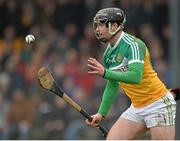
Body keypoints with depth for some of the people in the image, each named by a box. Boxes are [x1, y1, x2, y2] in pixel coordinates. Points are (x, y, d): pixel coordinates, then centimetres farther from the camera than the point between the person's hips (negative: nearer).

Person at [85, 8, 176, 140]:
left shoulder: (133, 44, -19)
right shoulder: (108, 53, 7)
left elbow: (136, 77, -32)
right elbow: (112, 85, 19)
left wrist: (105, 73, -38)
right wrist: (101, 113, 14)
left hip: (158, 103, -8)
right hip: (137, 107, 8)